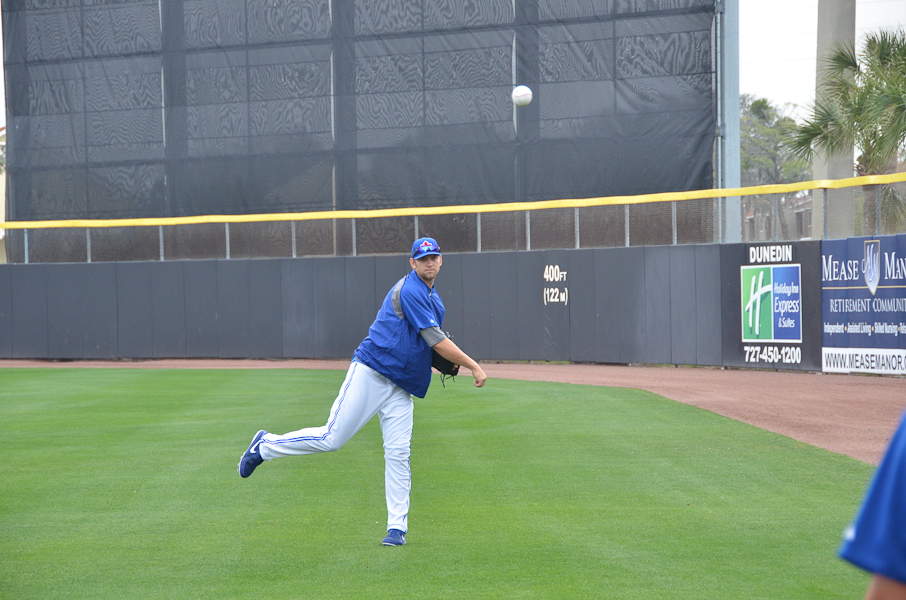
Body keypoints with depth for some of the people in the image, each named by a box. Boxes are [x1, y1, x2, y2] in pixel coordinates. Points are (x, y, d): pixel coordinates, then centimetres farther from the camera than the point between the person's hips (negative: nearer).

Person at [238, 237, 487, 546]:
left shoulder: (434, 300, 18)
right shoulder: (410, 291, -13)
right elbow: (436, 340, -17)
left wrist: (443, 359, 7)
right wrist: (474, 367, -13)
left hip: (400, 387, 8)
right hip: (370, 373, -8)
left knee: (398, 454, -2)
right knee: (332, 438, -9)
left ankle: (397, 527, 0)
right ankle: (265, 445, 9)